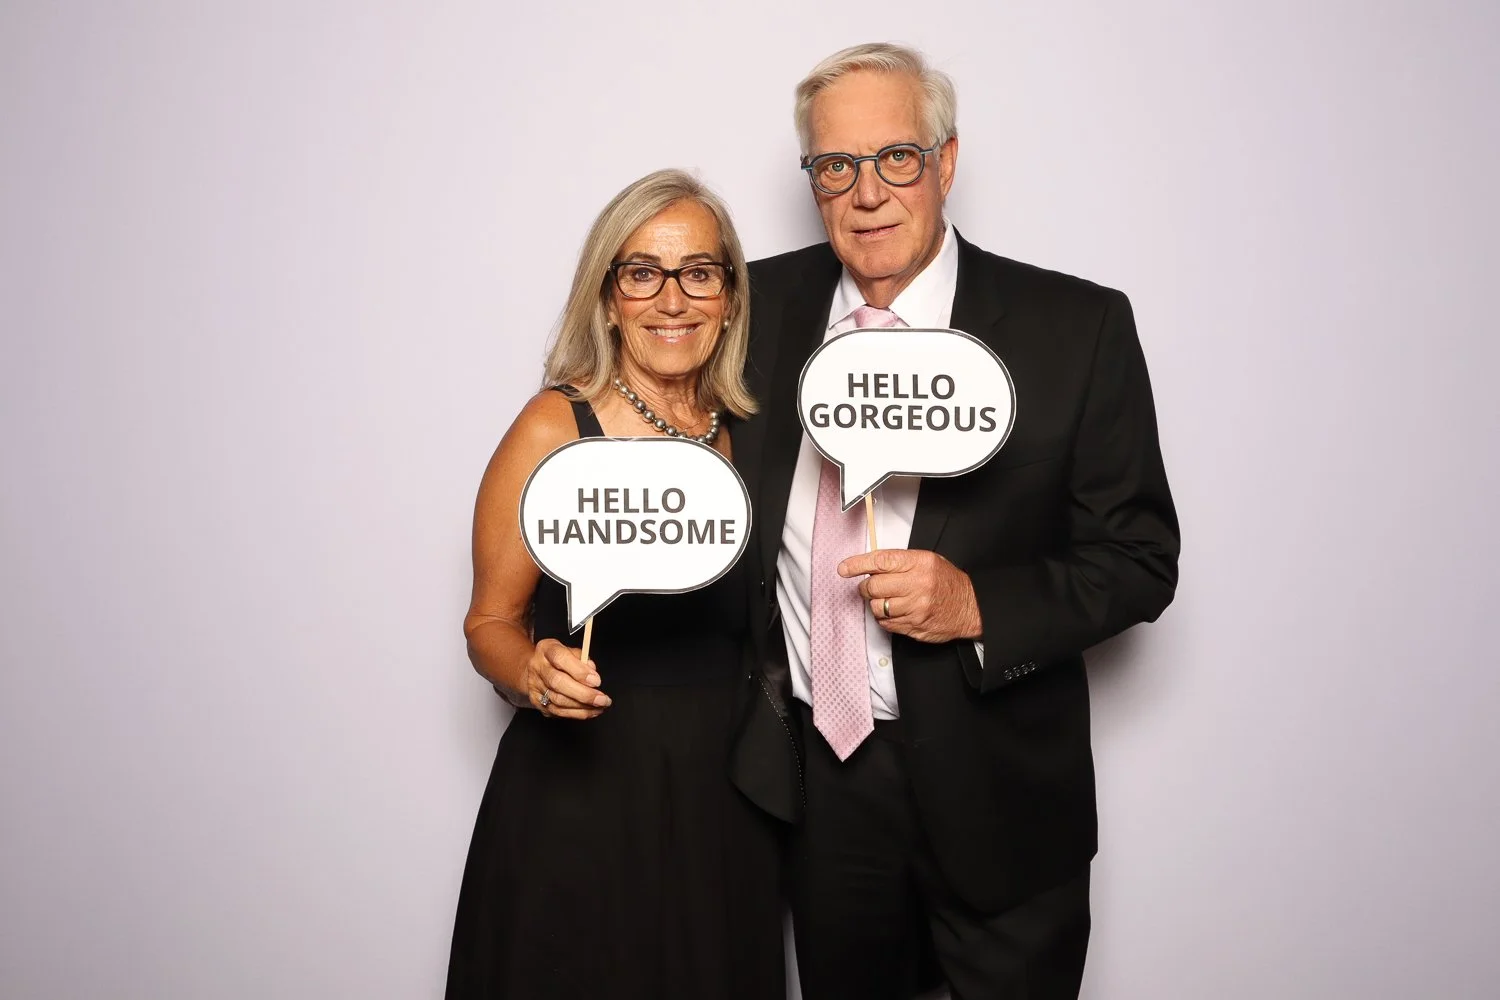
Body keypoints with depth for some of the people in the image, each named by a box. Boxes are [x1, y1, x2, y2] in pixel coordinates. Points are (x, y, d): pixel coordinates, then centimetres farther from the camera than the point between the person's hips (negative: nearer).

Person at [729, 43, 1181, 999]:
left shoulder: (1078, 327, -13)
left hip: (992, 790, -3)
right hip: (816, 771, 4)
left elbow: (1140, 559, -9)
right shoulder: (765, 303, -2)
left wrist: (978, 604, -24)